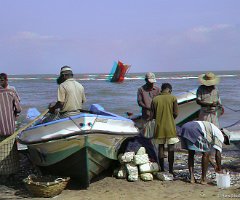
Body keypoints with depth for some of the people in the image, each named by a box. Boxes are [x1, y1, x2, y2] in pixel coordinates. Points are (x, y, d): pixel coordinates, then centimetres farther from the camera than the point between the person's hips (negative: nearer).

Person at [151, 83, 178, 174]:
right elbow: (176, 113, -7)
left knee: (161, 147, 10)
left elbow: (152, 115, 1)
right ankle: (171, 170, 4)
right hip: (170, 127, -2)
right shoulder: (173, 98, -5)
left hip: (159, 127, 2)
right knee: (171, 148, 4)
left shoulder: (155, 99, 1)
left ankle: (162, 169, 13)